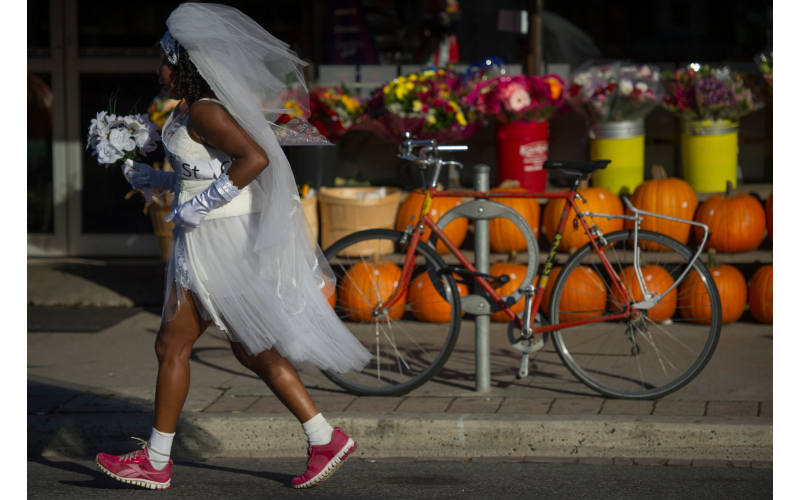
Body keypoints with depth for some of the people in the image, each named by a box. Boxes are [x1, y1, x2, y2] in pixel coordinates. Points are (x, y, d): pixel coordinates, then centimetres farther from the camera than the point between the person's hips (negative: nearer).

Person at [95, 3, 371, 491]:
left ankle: (156, 461, 8)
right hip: (223, 236, 10)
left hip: (219, 239, -10)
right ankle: (326, 439, 11)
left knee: (172, 344, 0)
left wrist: (200, 205, -24)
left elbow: (255, 158, -28)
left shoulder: (202, 112, -17)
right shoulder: (197, 110, 14)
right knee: (252, 349, 12)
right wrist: (154, 179, 17)